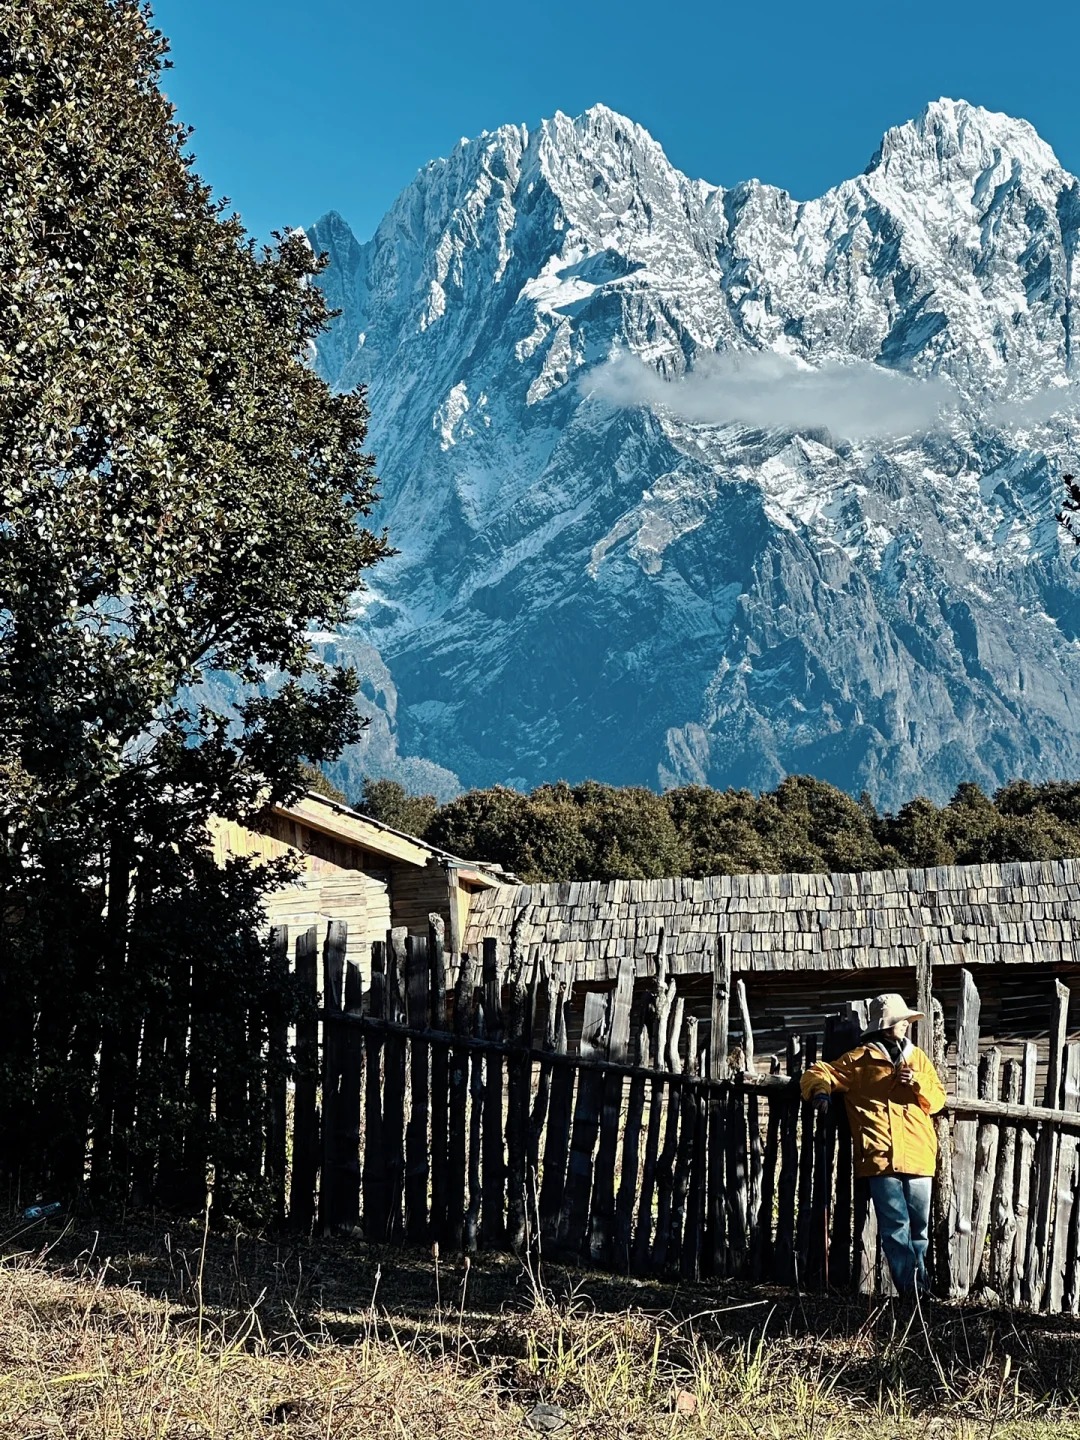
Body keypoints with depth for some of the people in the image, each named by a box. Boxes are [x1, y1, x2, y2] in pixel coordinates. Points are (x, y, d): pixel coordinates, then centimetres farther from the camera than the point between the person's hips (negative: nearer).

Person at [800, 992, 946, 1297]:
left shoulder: (918, 1058, 18)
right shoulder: (860, 1060, 7)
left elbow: (937, 1100, 14)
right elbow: (819, 1073, 9)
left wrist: (917, 1082, -5)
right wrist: (820, 1090, -13)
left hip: (918, 1156, 3)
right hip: (880, 1156, -3)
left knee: (919, 1224, 7)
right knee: (894, 1225, -7)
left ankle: (918, 1284, 22)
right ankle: (909, 1289, -5)